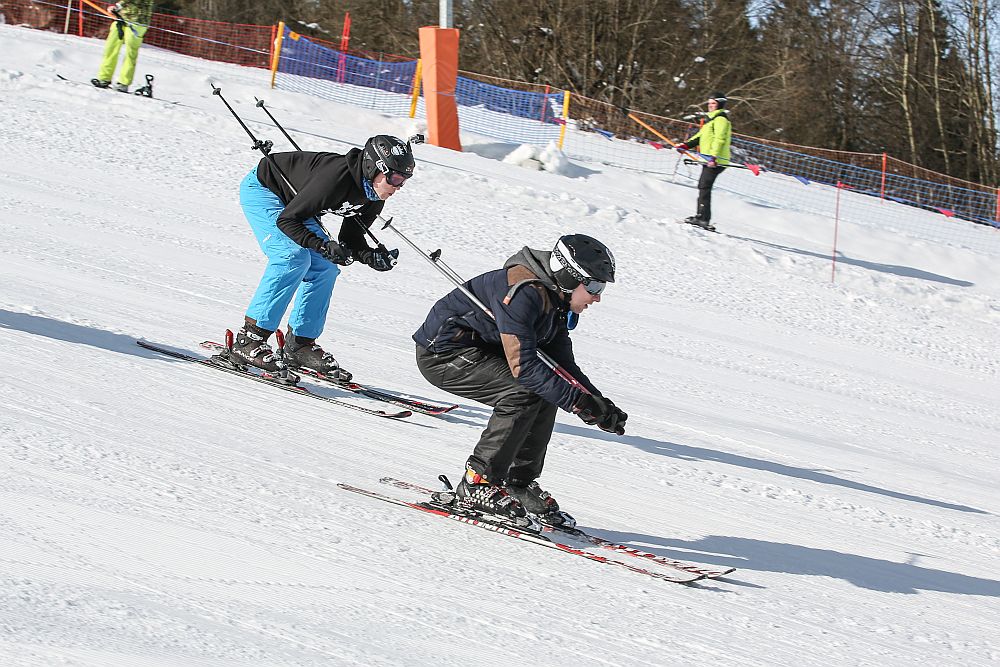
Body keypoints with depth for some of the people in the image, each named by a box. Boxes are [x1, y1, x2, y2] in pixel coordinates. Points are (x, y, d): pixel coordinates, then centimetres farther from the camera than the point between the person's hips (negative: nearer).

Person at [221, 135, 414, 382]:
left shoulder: (374, 198, -12)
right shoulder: (336, 177, -37)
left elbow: (350, 239, 0)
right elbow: (286, 220, -32)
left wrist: (372, 257, -20)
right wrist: (323, 247, -42)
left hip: (292, 201, 9)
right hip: (261, 188, -9)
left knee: (325, 267, -2)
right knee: (294, 257, -24)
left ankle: (300, 344, 6)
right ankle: (247, 342, -23)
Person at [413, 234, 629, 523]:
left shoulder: (553, 299, 3)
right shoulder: (523, 293, -28)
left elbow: (564, 366, 5)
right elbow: (523, 365, -33)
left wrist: (599, 403, -10)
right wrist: (579, 401, -34)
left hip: (477, 351, 10)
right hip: (442, 353, -10)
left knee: (546, 393, -1)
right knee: (524, 392, -24)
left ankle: (520, 483, 6)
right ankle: (477, 484, -17)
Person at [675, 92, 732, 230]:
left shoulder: (721, 119, -10)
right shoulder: (713, 118, 23)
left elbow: (719, 139, -21)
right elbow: (701, 135, 28)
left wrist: (713, 156, -29)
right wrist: (686, 145, 20)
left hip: (716, 160, -11)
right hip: (709, 159, 11)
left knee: (704, 187, -14)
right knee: (703, 186, 13)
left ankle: (704, 219, -18)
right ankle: (701, 216, 17)